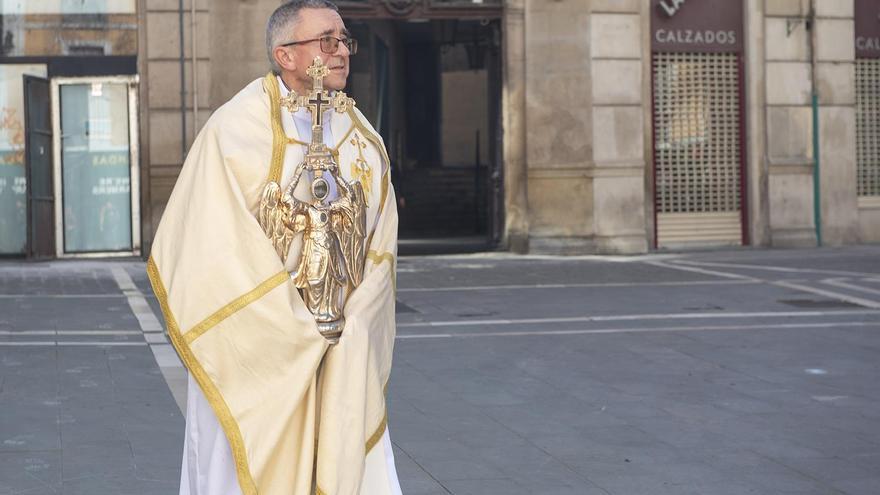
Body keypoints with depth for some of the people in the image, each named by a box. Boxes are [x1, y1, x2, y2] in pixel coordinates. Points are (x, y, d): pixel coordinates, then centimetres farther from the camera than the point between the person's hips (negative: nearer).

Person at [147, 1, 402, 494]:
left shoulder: (363, 138, 7)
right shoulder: (236, 130, -10)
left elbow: (380, 247, 7)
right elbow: (219, 252, -15)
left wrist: (349, 328, -7)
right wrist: (297, 329, -15)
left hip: (345, 358, 5)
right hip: (257, 355, -4)